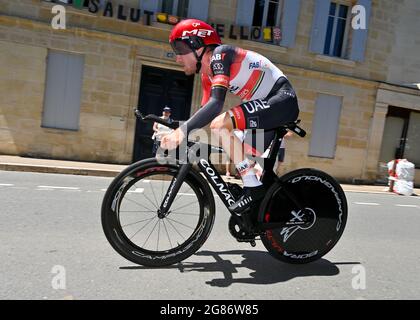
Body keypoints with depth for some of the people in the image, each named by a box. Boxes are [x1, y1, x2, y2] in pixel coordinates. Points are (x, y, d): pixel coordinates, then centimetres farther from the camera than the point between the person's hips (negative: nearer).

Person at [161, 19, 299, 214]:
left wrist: (183, 130, -36)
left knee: (220, 125, -24)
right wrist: (174, 130, 0)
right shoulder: (207, 74, 12)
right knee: (246, 162, 12)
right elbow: (204, 113, 10)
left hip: (282, 99, -10)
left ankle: (254, 189, -16)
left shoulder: (220, 55, -15)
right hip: (267, 106, 10)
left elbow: (216, 103, -30)